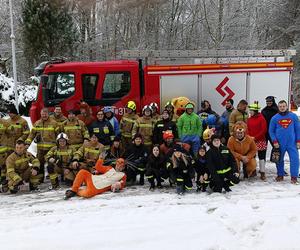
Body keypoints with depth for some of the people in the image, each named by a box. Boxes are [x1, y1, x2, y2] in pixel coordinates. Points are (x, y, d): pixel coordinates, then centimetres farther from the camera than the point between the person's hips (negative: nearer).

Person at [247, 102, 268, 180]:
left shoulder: (261, 118, -9)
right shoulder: (249, 119, 7)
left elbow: (264, 130, -12)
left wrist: (255, 137, -15)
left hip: (260, 141, -5)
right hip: (251, 140, 5)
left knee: (261, 156, 0)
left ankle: (262, 172, 6)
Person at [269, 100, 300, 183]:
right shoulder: (274, 118, 1)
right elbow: (271, 131, 4)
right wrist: (274, 141, -5)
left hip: (292, 143, 0)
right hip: (279, 143, 0)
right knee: (279, 160, 10)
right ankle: (280, 175, 26)